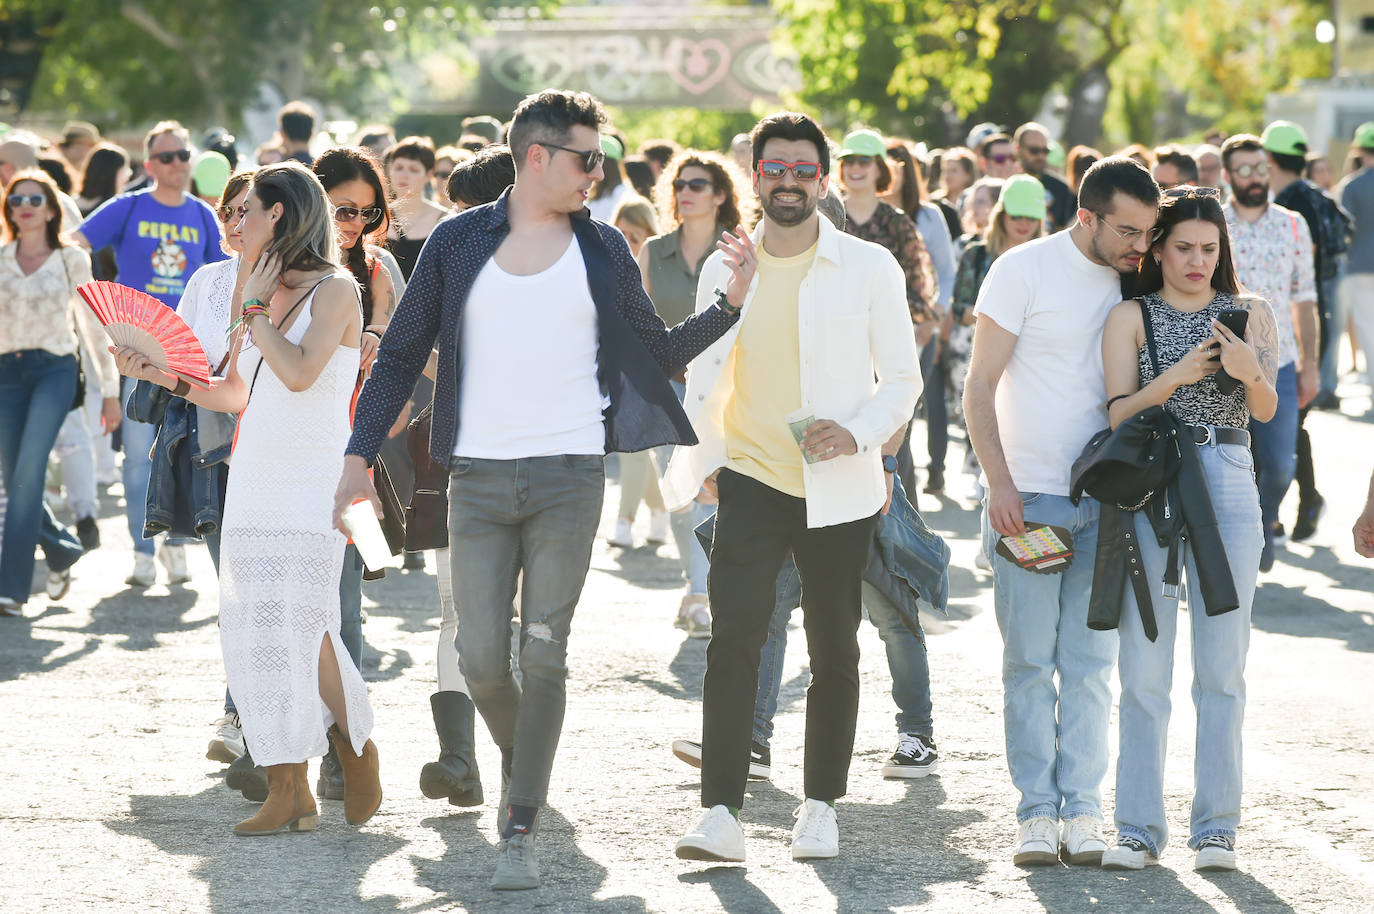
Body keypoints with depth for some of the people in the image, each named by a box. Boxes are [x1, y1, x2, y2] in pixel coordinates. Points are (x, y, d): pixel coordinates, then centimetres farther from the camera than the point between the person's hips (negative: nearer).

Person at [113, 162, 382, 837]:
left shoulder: (336, 291, -5)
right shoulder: (261, 291, 17)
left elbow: (299, 373, -20)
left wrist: (256, 307, -10)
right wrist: (160, 375, 12)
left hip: (312, 484, -7)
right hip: (252, 486, 7)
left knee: (300, 629, -11)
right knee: (253, 631, -1)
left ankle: (357, 749, 11)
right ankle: (289, 793, 1)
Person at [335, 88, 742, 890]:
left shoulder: (603, 251, 6)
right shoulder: (460, 243, 4)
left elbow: (656, 353, 13)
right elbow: (402, 354, 8)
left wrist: (732, 309, 0)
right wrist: (360, 456, 3)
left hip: (570, 477, 0)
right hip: (479, 478, 0)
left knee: (543, 657, -5)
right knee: (482, 659, -3)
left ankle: (522, 830, 3)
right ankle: (521, 764, 28)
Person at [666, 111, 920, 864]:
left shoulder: (869, 267, 1)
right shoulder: (725, 270, 8)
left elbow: (903, 376, 3)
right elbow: (703, 381, 16)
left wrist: (859, 433, -13)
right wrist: (697, 465, 9)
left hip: (839, 489, 0)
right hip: (752, 480, 0)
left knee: (833, 653, 8)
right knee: (732, 640, -14)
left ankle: (821, 808, 21)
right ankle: (720, 814, -17)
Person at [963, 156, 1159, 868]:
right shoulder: (1025, 270, -6)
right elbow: (980, 386, -6)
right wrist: (999, 482, -15)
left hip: (1104, 499, 4)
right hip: (1027, 495, -3)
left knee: (1091, 661, 3)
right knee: (1030, 661, 0)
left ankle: (1082, 809, 7)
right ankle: (1036, 811, 5)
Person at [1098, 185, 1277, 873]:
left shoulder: (1249, 313, 9)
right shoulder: (1131, 318, 8)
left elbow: (1267, 409, -4)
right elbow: (1118, 412, -2)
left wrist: (1249, 371, -25)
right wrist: (1176, 376, -17)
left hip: (1227, 486, 0)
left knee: (1222, 666, 1)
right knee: (1144, 667, -1)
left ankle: (1215, 826, 7)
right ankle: (1139, 829, 3)